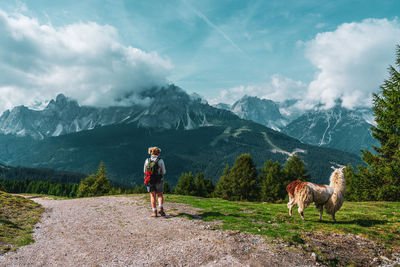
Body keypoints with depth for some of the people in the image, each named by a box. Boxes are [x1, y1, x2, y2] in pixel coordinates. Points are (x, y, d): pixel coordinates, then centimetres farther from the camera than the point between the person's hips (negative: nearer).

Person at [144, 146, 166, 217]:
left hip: (150, 180, 1)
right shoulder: (160, 160, -7)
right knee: (160, 195, 14)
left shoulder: (147, 160, -2)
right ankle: (160, 208, -6)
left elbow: (145, 171, 4)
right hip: (159, 180, -1)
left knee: (152, 196, 9)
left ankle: (154, 212, 4)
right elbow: (164, 172, -4)